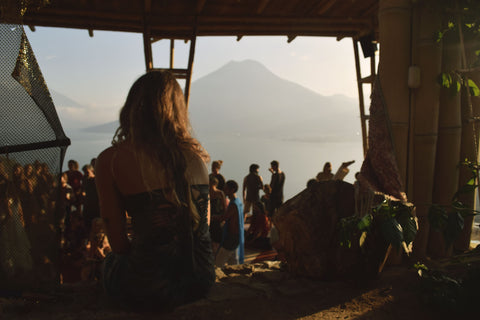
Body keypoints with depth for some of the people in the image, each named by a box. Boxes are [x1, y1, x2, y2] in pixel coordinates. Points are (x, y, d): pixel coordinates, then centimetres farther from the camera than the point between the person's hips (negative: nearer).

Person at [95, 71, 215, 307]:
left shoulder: (111, 160, -10)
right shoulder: (196, 154, 1)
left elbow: (118, 243, -4)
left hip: (151, 290, -4)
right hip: (202, 281, 4)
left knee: (110, 261, 30)